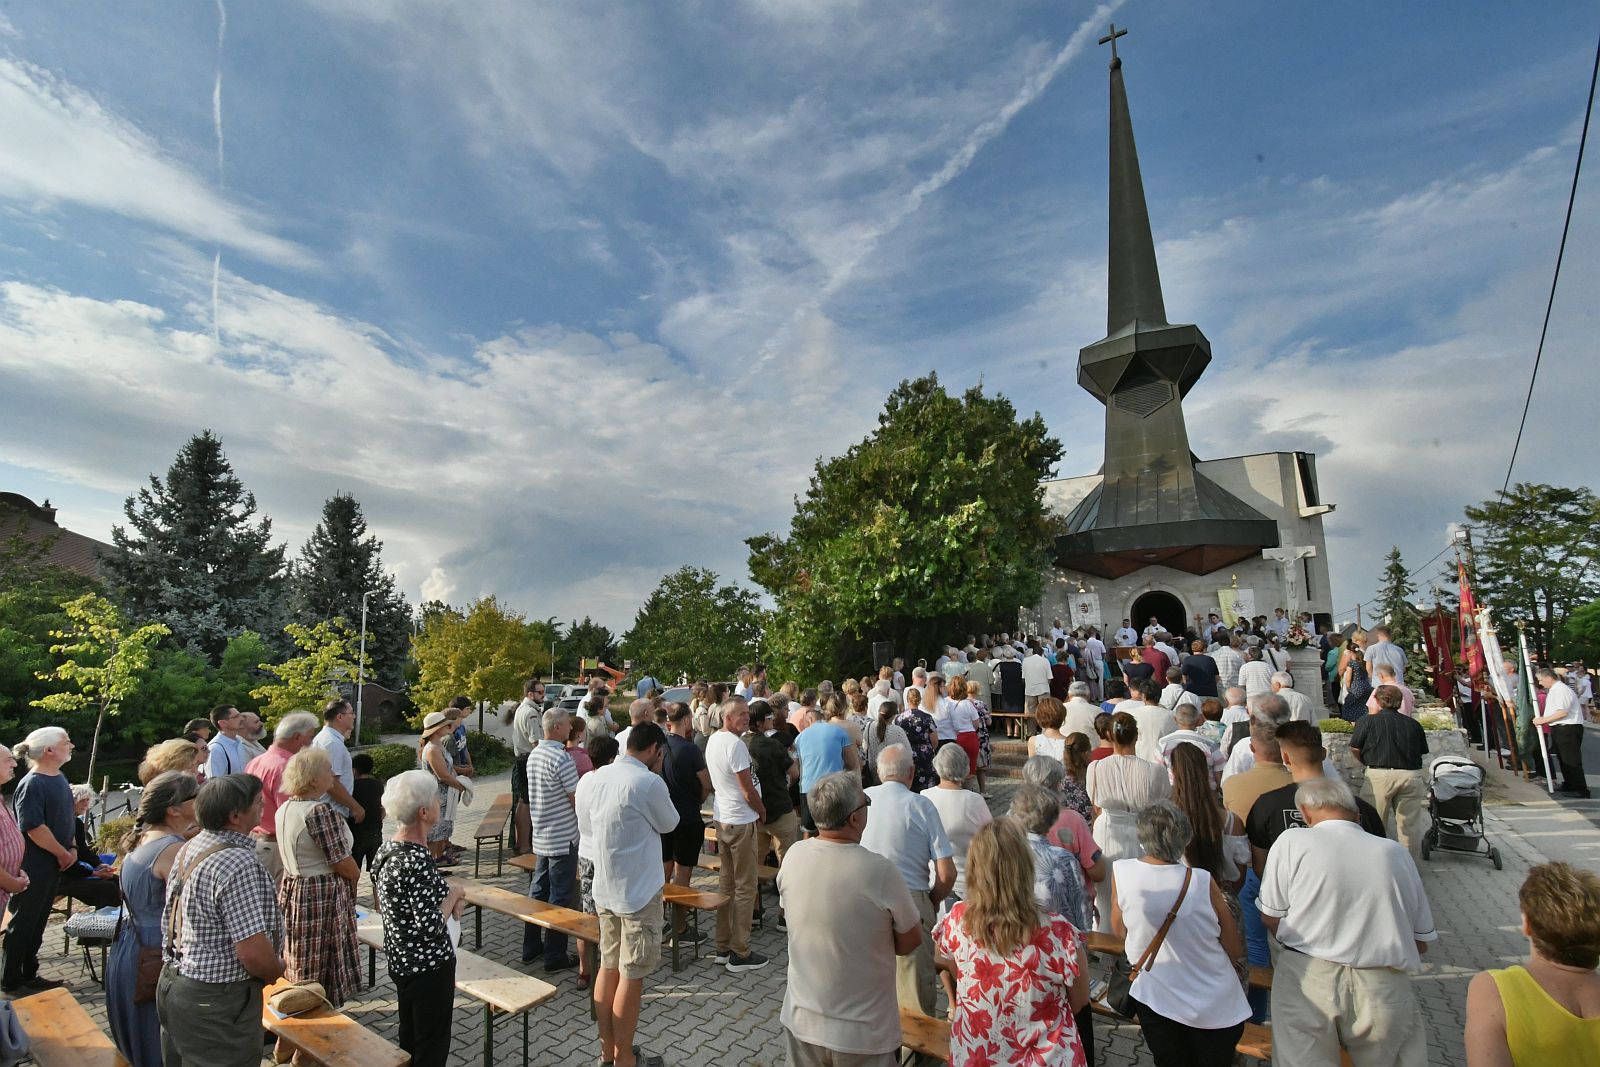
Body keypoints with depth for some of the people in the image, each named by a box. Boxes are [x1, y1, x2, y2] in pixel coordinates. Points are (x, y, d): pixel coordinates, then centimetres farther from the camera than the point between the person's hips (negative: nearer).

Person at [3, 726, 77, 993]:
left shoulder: (59, 778, 6)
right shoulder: (32, 784, -21)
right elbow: (34, 827, -23)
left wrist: (71, 848, 6)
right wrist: (63, 854, -13)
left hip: (52, 864, 8)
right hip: (33, 866, -8)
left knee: (38, 922, 17)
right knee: (22, 923, 5)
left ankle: (29, 976, 28)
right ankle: (11, 982, 19)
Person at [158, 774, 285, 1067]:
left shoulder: (188, 848, 1)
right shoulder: (239, 864, -28)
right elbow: (253, 952, -28)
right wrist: (277, 971, -6)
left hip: (173, 984, 9)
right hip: (215, 1003, -9)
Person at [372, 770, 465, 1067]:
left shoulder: (385, 849, -2)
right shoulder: (418, 860, -30)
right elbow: (432, 927, -30)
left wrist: (447, 898, 1)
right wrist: (454, 895, -13)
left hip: (398, 960, 9)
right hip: (429, 965, -8)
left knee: (409, 1037, 24)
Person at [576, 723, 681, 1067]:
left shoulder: (589, 780, 0)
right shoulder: (649, 783, -22)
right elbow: (669, 824, -5)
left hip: (604, 889, 7)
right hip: (639, 892, -7)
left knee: (609, 967, 18)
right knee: (631, 976, 6)